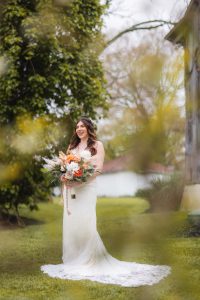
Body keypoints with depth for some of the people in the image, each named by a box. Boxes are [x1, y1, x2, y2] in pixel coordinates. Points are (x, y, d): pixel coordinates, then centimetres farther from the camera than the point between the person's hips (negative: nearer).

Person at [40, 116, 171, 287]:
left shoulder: (97, 145, 2)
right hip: (70, 187, 5)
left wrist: (79, 181, -16)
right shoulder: (72, 146, 19)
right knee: (70, 222, 3)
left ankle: (90, 260, -1)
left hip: (86, 188, -5)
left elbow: (99, 168, -8)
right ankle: (73, 260, 11)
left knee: (85, 223, -9)